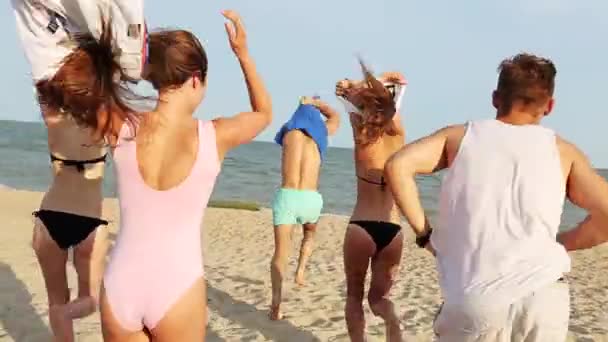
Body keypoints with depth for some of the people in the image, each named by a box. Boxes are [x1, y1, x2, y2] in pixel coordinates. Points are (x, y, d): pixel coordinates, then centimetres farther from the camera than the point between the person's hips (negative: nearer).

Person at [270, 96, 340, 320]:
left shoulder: (288, 132, 12)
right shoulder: (321, 132, 12)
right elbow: (335, 116, 35)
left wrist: (304, 107, 48)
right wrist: (314, 103, 42)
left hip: (286, 196, -1)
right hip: (310, 199, 1)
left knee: (280, 252, -3)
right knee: (309, 234, 34)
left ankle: (276, 303, -19)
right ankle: (300, 272, 19)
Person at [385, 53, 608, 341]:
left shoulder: (461, 135, 14)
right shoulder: (561, 150, 15)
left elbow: (397, 166, -1)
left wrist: (424, 233, 8)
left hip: (475, 302, -1)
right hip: (544, 295, 1)